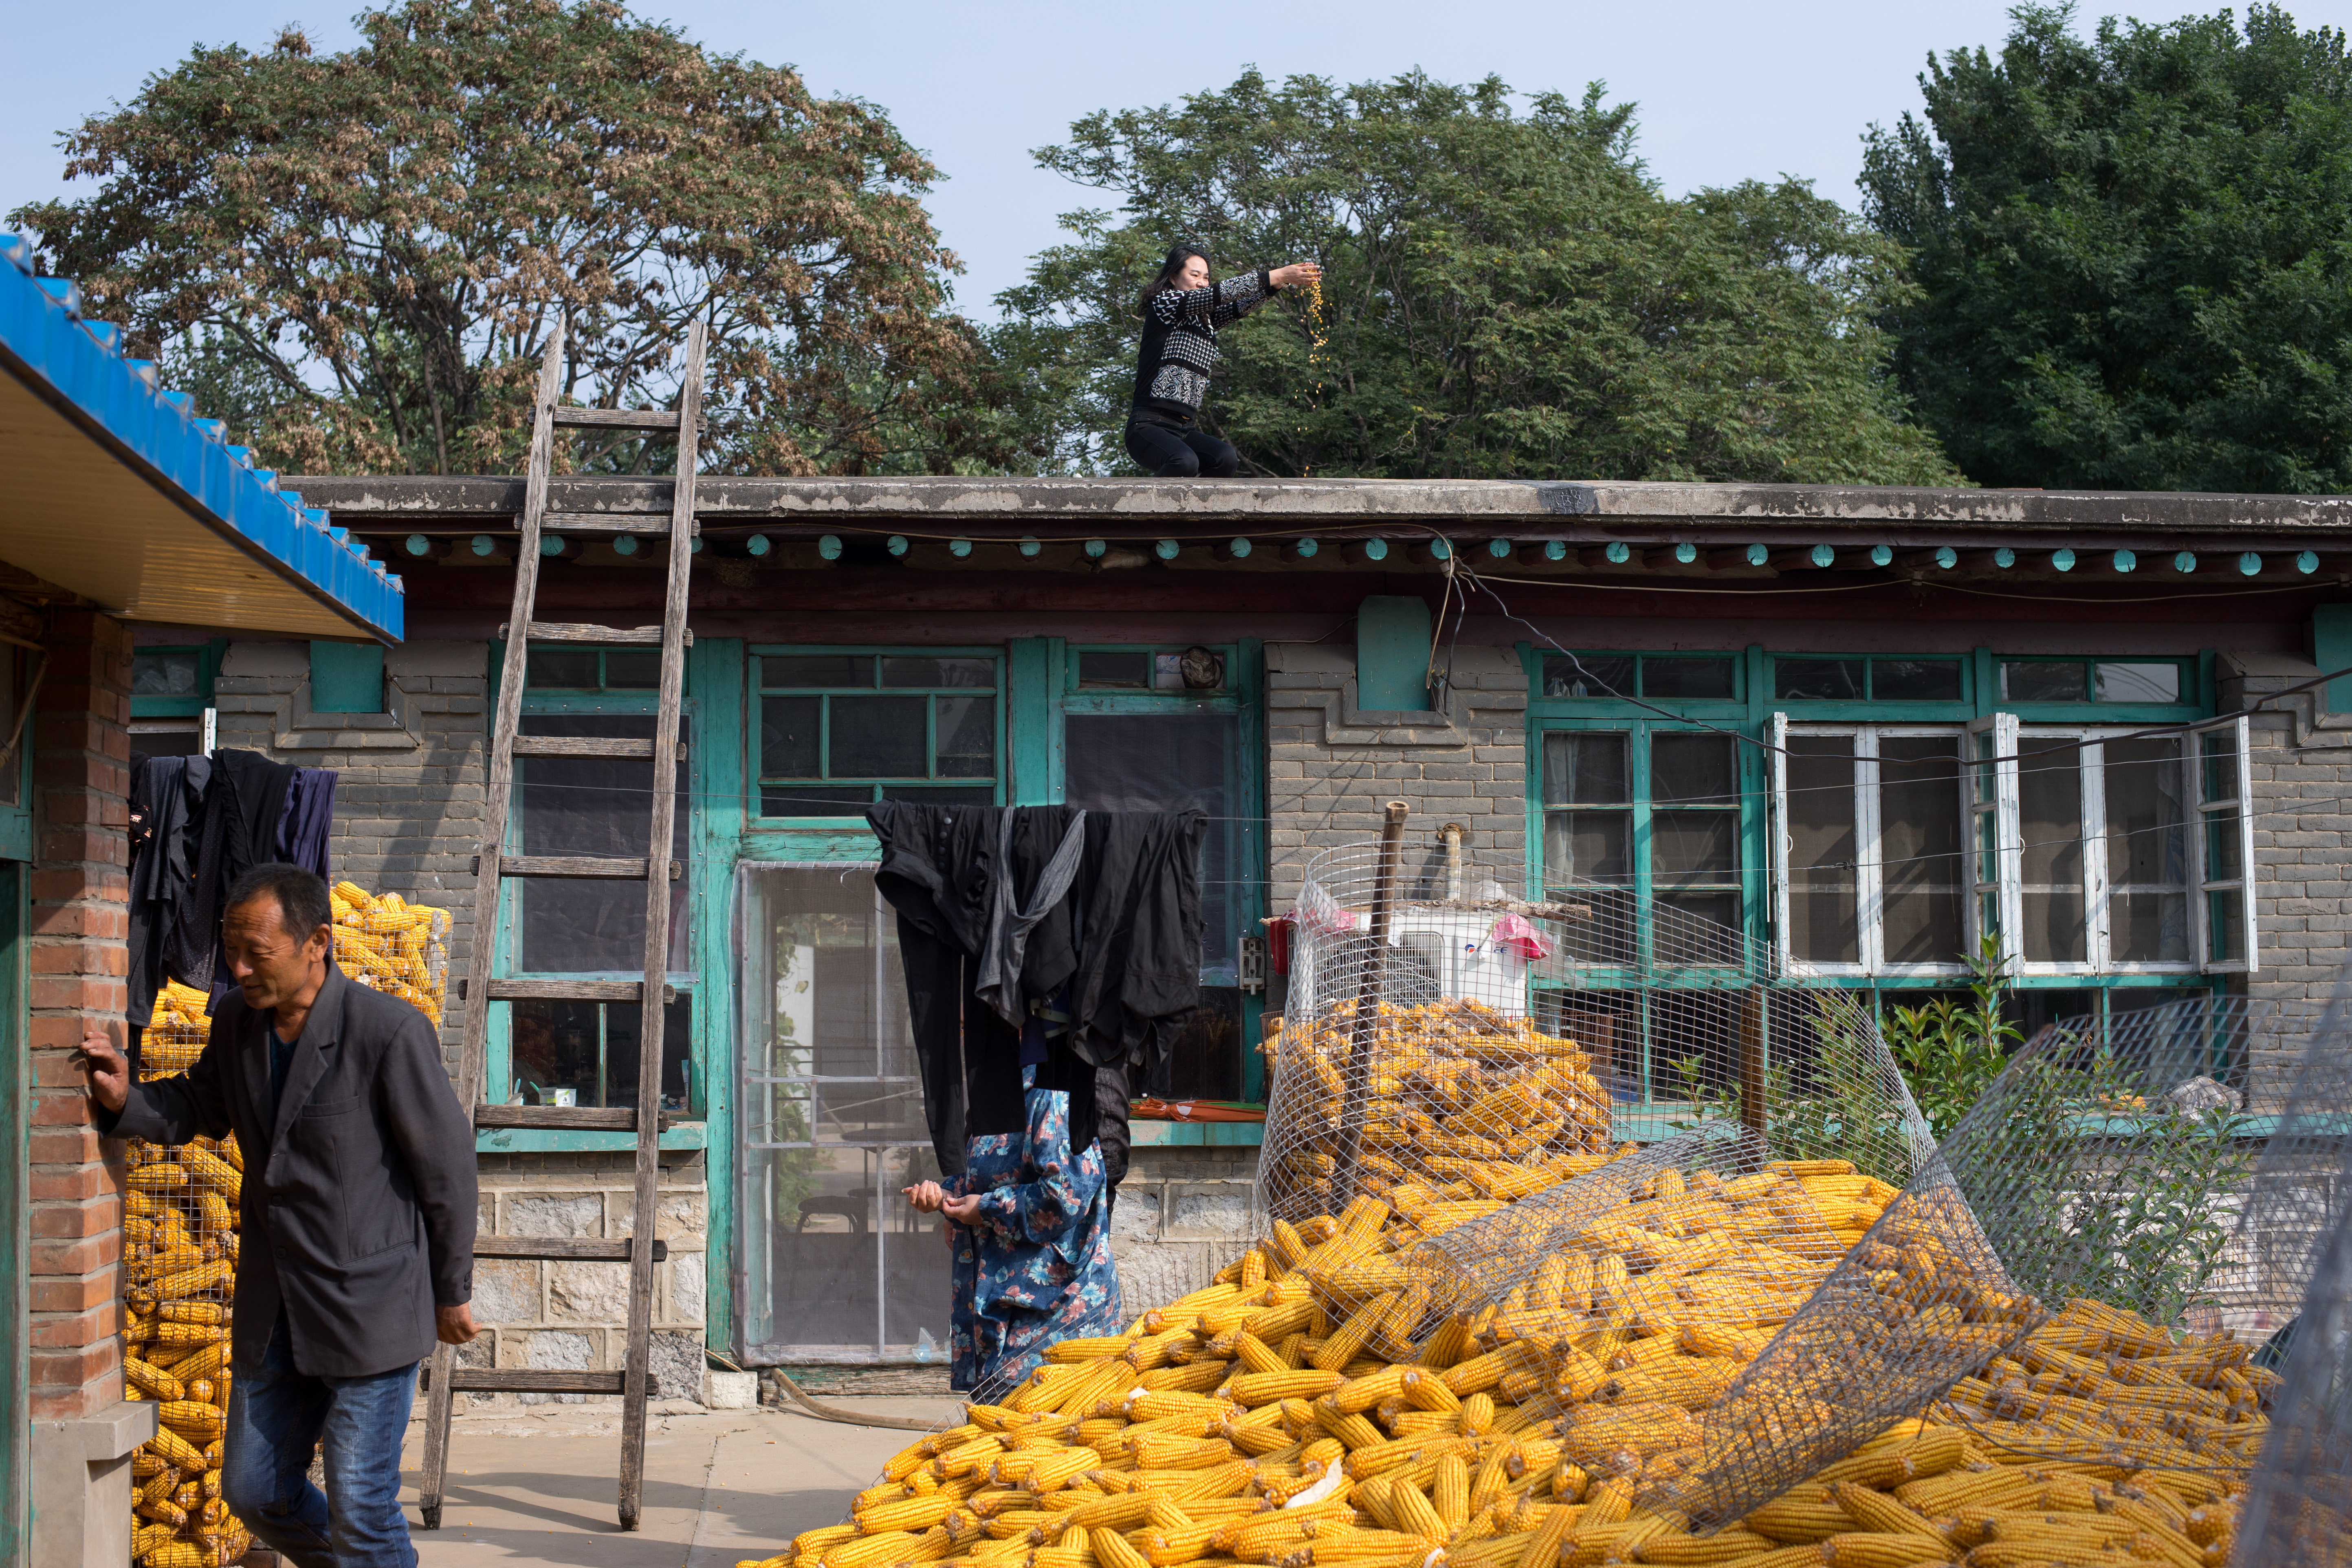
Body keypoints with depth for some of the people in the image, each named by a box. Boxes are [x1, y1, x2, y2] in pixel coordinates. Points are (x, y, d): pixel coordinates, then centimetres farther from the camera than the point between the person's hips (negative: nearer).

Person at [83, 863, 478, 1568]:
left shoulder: (389, 1031, -19)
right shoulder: (238, 1021, 1)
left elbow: (448, 1164, -11)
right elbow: (201, 1108, 20)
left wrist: (451, 1292, -3)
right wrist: (125, 1101, -2)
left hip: (369, 1309, -7)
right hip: (273, 1314, 7)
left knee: (360, 1511, -2)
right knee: (254, 1491, 15)